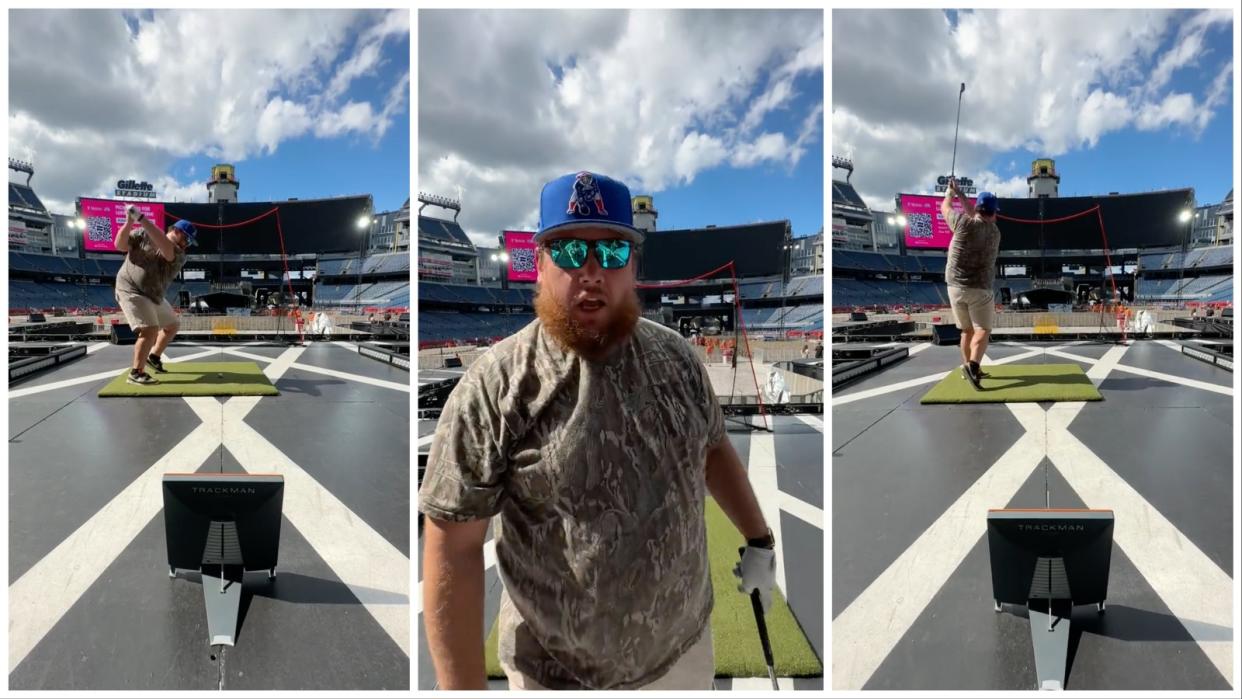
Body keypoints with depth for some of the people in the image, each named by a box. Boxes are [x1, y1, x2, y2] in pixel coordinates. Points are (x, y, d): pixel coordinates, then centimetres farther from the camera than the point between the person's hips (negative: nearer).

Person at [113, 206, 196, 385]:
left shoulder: (179, 255, -3)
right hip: (132, 291, -7)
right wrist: (129, 222, -26)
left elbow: (167, 249, -25)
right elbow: (120, 245, -11)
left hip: (154, 297, 7)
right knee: (150, 330, -21)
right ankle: (135, 373, -13)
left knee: (172, 326, 20)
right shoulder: (143, 234, -6)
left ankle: (153, 357, 41)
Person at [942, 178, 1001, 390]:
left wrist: (950, 192, 29)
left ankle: (970, 368, 22)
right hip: (980, 289, -1)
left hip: (956, 287, 1)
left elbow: (945, 208, 9)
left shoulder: (964, 224, -9)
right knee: (983, 331, -2)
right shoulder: (995, 231, 1)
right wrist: (959, 193, 24)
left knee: (967, 330, 15)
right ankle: (972, 365, -28)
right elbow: (976, 216, 18)